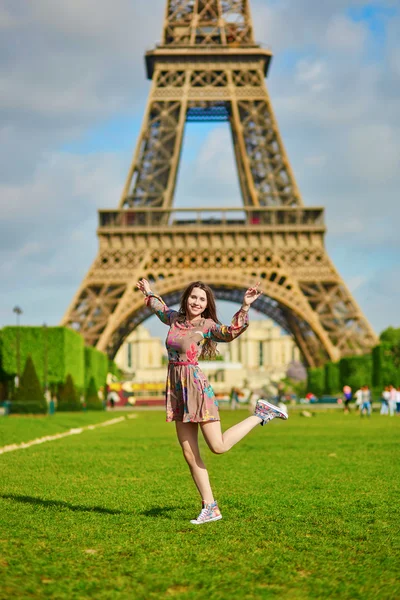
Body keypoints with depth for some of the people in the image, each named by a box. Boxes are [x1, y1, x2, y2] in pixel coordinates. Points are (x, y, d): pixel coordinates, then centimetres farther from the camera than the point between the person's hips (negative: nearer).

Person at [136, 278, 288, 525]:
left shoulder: (207, 325, -5)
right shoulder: (175, 318, 11)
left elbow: (231, 332, -25)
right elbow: (161, 309, 35)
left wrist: (245, 307, -32)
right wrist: (149, 293, 44)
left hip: (196, 386, -6)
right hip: (177, 388, 6)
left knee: (219, 446, -9)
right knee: (190, 454, 3)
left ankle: (262, 414, 11)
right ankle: (210, 508, 9)